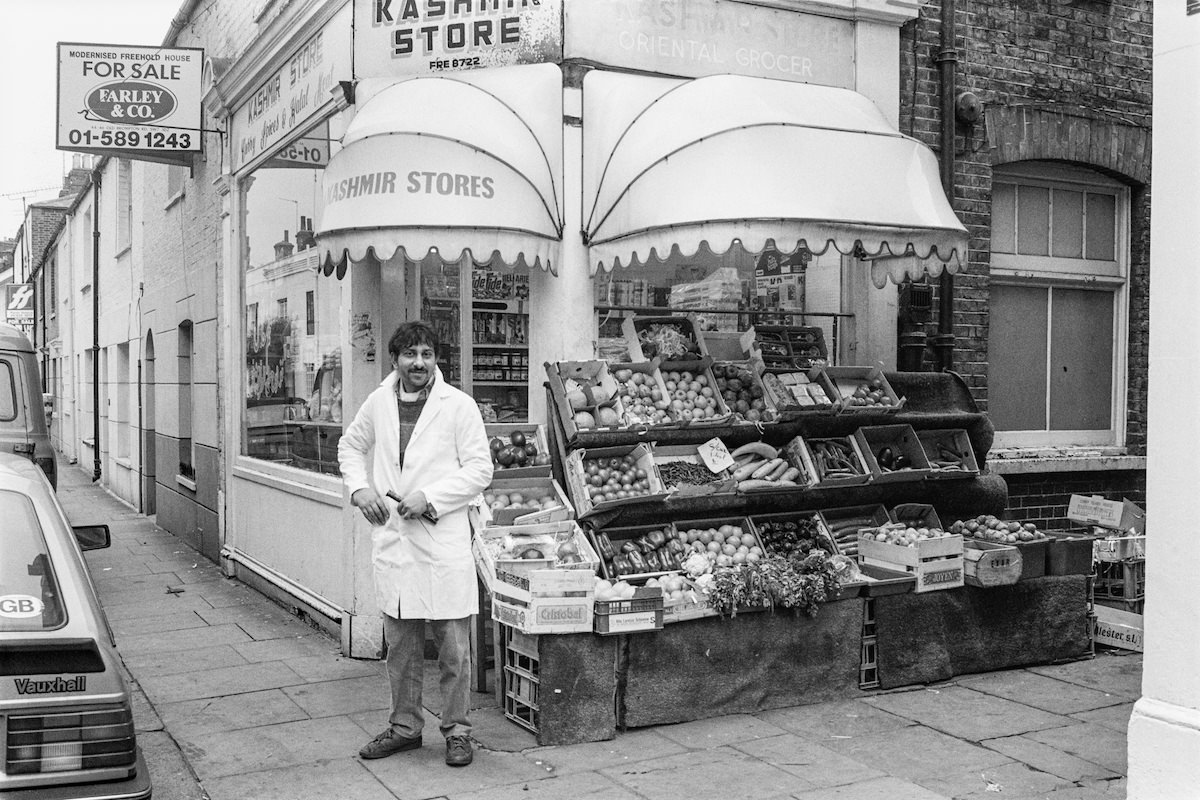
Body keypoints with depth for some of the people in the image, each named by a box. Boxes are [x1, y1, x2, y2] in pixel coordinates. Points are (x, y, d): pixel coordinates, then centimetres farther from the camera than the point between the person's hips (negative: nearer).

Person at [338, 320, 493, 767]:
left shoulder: (458, 405, -5)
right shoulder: (378, 402, 7)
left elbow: (479, 469, -6)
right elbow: (350, 445, 23)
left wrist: (429, 498, -14)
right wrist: (360, 488, 5)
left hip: (443, 539, -4)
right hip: (392, 540, 4)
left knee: (453, 646, 2)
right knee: (399, 643, 14)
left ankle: (457, 730, 17)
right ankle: (405, 726, 28)